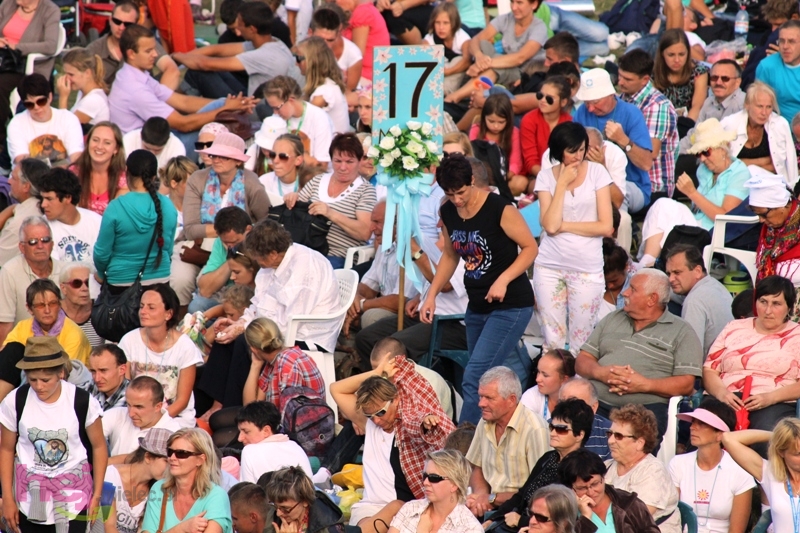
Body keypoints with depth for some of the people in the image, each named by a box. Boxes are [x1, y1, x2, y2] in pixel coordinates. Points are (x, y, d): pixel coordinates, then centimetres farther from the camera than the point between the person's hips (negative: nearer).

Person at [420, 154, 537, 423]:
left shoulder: (499, 209, -17)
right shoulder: (448, 213, 2)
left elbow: (530, 247, -11)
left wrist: (503, 280, -23)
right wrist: (431, 295, 10)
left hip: (510, 306, -7)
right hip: (477, 306, 7)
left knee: (475, 378, -15)